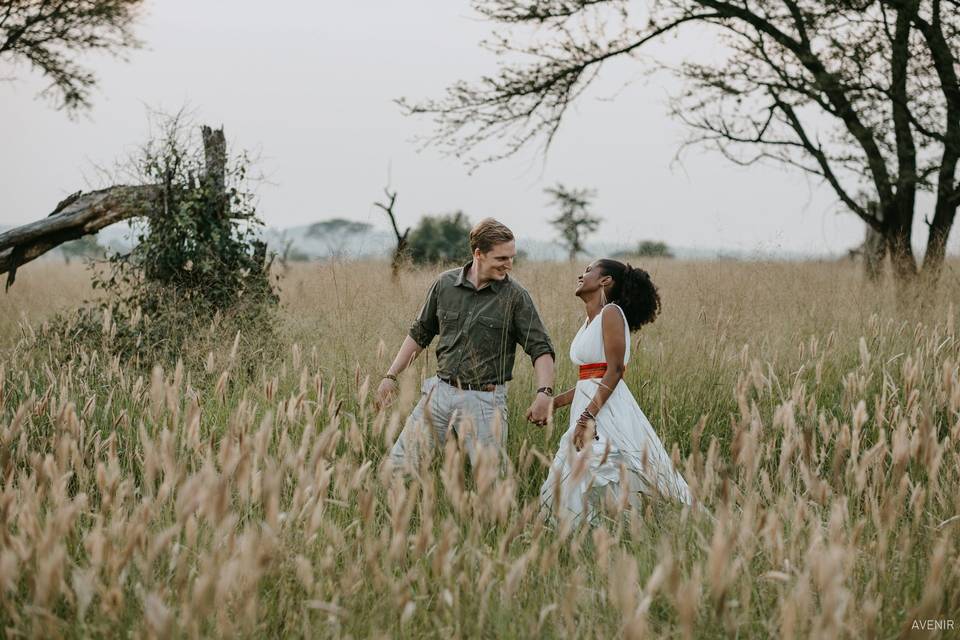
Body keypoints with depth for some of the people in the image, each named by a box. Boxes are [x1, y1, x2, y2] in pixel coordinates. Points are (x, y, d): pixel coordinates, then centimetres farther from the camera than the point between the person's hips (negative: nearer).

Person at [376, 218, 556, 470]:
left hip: (484, 401, -3)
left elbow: (541, 348, -7)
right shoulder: (445, 283, 3)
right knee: (398, 461, 3)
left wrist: (544, 393, -23)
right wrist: (391, 375, 12)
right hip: (441, 392, 3)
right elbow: (419, 333, 15)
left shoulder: (515, 295, -5)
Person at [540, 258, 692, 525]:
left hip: (607, 411, -9)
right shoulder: (590, 320, 18)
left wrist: (588, 416, -23)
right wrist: (553, 403, 19)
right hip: (587, 407, 9)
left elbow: (614, 371, -16)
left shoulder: (611, 313, -8)